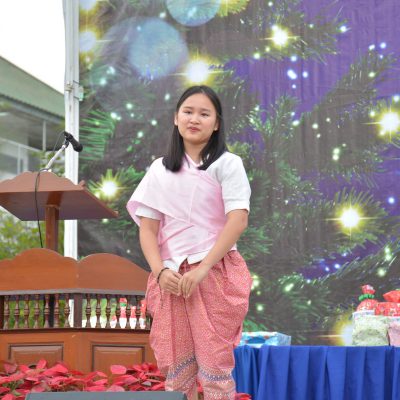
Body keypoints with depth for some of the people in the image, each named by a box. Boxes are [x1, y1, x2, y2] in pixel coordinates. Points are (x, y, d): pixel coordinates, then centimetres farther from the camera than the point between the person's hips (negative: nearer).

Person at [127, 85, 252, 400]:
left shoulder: (227, 164, 2)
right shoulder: (159, 170, 13)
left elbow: (238, 220, -10)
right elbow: (147, 228, 8)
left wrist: (203, 269, -17)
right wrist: (161, 271, -10)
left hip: (215, 274, -3)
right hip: (171, 279, 4)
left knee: (214, 363, -5)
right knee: (176, 367, 4)